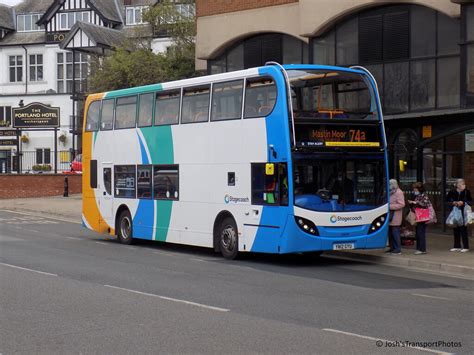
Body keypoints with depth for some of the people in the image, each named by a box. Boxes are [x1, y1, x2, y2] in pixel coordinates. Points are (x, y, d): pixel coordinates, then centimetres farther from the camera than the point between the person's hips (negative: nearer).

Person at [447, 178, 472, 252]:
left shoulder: (467, 192, -1)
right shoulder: (452, 192, 2)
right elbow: (447, 201, 7)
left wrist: (463, 203, -13)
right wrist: (453, 203, -11)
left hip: (463, 213, -2)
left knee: (463, 229, -5)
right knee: (456, 230, 8)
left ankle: (466, 247, 2)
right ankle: (457, 246, 18)